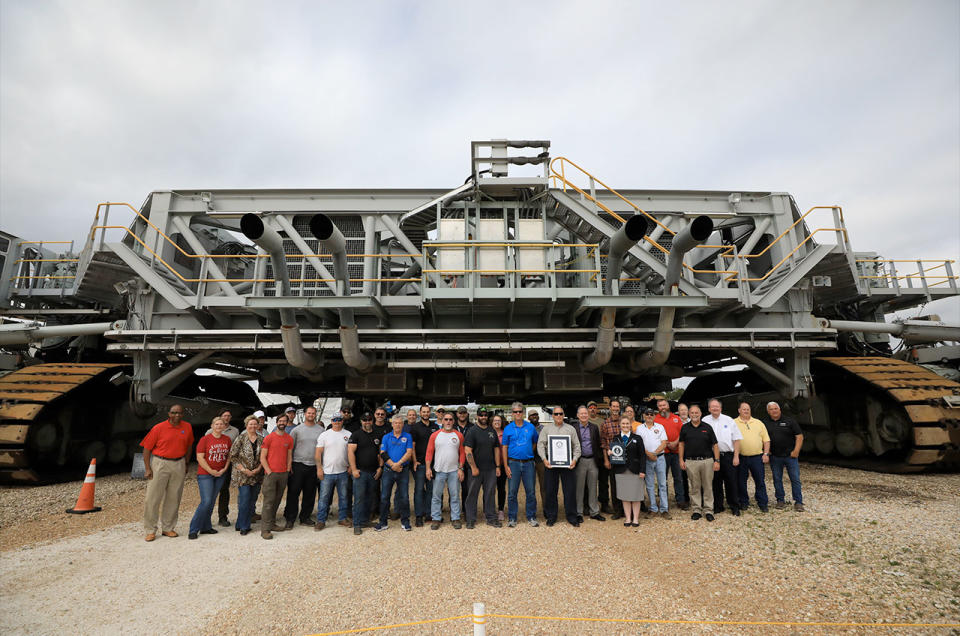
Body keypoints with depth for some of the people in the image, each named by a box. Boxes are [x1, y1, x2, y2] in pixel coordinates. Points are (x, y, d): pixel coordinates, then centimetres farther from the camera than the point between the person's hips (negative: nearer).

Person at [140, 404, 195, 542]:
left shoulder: (187, 427, 3)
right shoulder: (159, 428, -7)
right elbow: (147, 448, -4)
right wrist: (147, 468, -8)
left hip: (179, 464, 3)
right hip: (160, 463, -3)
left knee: (174, 498, 8)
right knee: (153, 497, -2)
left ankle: (168, 528, 20)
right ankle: (150, 530, 11)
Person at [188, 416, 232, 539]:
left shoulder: (227, 440, 6)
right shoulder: (205, 439, -8)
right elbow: (200, 457, -10)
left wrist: (224, 469, -1)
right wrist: (211, 471, -13)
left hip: (220, 475, 5)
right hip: (205, 474, -5)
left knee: (211, 502, 10)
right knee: (206, 502, -10)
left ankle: (205, 527, 21)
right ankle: (193, 530, 2)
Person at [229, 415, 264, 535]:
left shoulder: (261, 440, 6)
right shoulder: (241, 438, -5)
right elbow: (233, 456, -7)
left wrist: (258, 469, -7)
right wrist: (243, 469, -12)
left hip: (257, 475, 4)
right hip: (243, 475, -4)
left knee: (252, 501, 8)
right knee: (244, 500, -7)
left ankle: (246, 524, 22)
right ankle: (243, 527, 8)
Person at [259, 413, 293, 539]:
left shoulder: (289, 439, 9)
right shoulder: (269, 438, -3)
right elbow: (262, 458, -4)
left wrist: (287, 471, 5)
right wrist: (269, 472, -10)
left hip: (283, 474, 4)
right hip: (271, 473, -4)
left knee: (277, 500, 10)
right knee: (269, 501, -5)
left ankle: (272, 524, 21)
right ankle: (265, 529, -1)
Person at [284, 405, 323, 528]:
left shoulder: (321, 430, 6)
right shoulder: (297, 430, 2)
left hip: (313, 466, 2)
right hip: (298, 464, -2)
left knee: (310, 494, 9)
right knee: (293, 492, -1)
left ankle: (305, 517, 21)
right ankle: (290, 519, 11)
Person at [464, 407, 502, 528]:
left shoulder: (492, 431, 11)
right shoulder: (472, 431, -5)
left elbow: (496, 449, 14)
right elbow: (467, 451, -11)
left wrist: (497, 466, 7)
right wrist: (474, 468, -14)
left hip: (490, 469, 4)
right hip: (475, 469, -4)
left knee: (490, 494, 9)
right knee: (472, 494, 3)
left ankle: (491, 518, 20)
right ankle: (471, 520, 14)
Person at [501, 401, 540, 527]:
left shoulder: (530, 427, 5)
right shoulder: (508, 429, 1)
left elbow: (535, 443, 16)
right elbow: (504, 448, 1)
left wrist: (529, 453, 5)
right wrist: (506, 466, -4)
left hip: (528, 463, 1)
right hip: (514, 463, -1)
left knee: (531, 492, 5)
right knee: (512, 492, 3)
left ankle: (531, 517, 18)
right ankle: (511, 518, 15)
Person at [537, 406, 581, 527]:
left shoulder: (571, 429, 10)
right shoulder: (546, 428, 8)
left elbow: (576, 446, 7)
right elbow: (540, 445, 1)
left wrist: (575, 459, -7)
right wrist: (544, 459, -11)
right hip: (550, 462, 0)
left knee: (570, 490, 2)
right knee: (550, 491, 5)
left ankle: (572, 517, 14)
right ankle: (551, 516, 17)